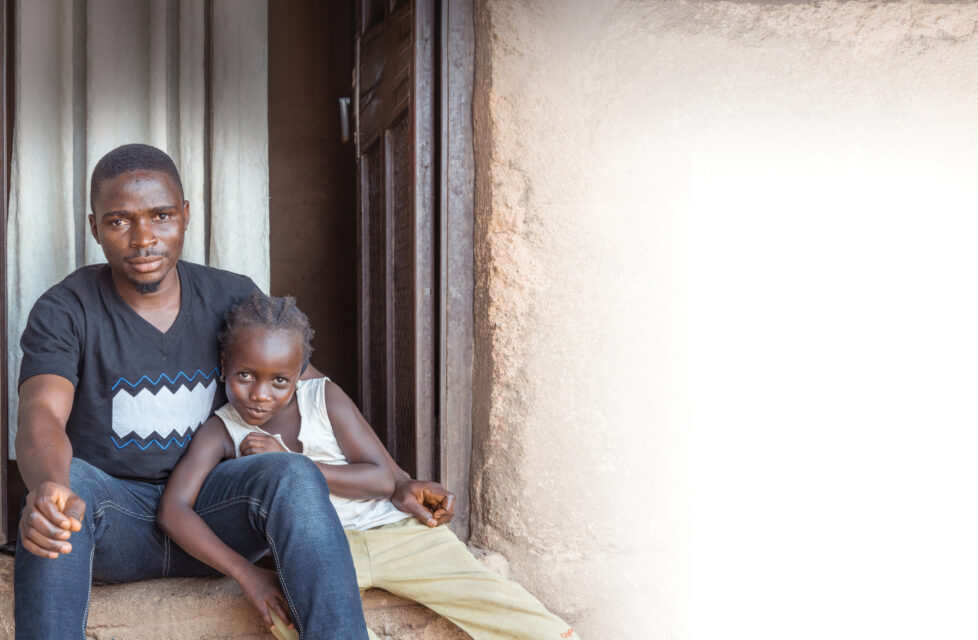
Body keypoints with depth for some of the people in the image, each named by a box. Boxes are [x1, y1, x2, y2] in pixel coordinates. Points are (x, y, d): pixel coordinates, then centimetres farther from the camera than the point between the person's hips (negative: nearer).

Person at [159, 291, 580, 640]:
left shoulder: (324, 397, -1)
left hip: (392, 531, 1)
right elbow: (173, 510, -16)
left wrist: (291, 466, -16)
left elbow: (381, 479, -6)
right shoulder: (221, 432, -3)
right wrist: (245, 575, -29)